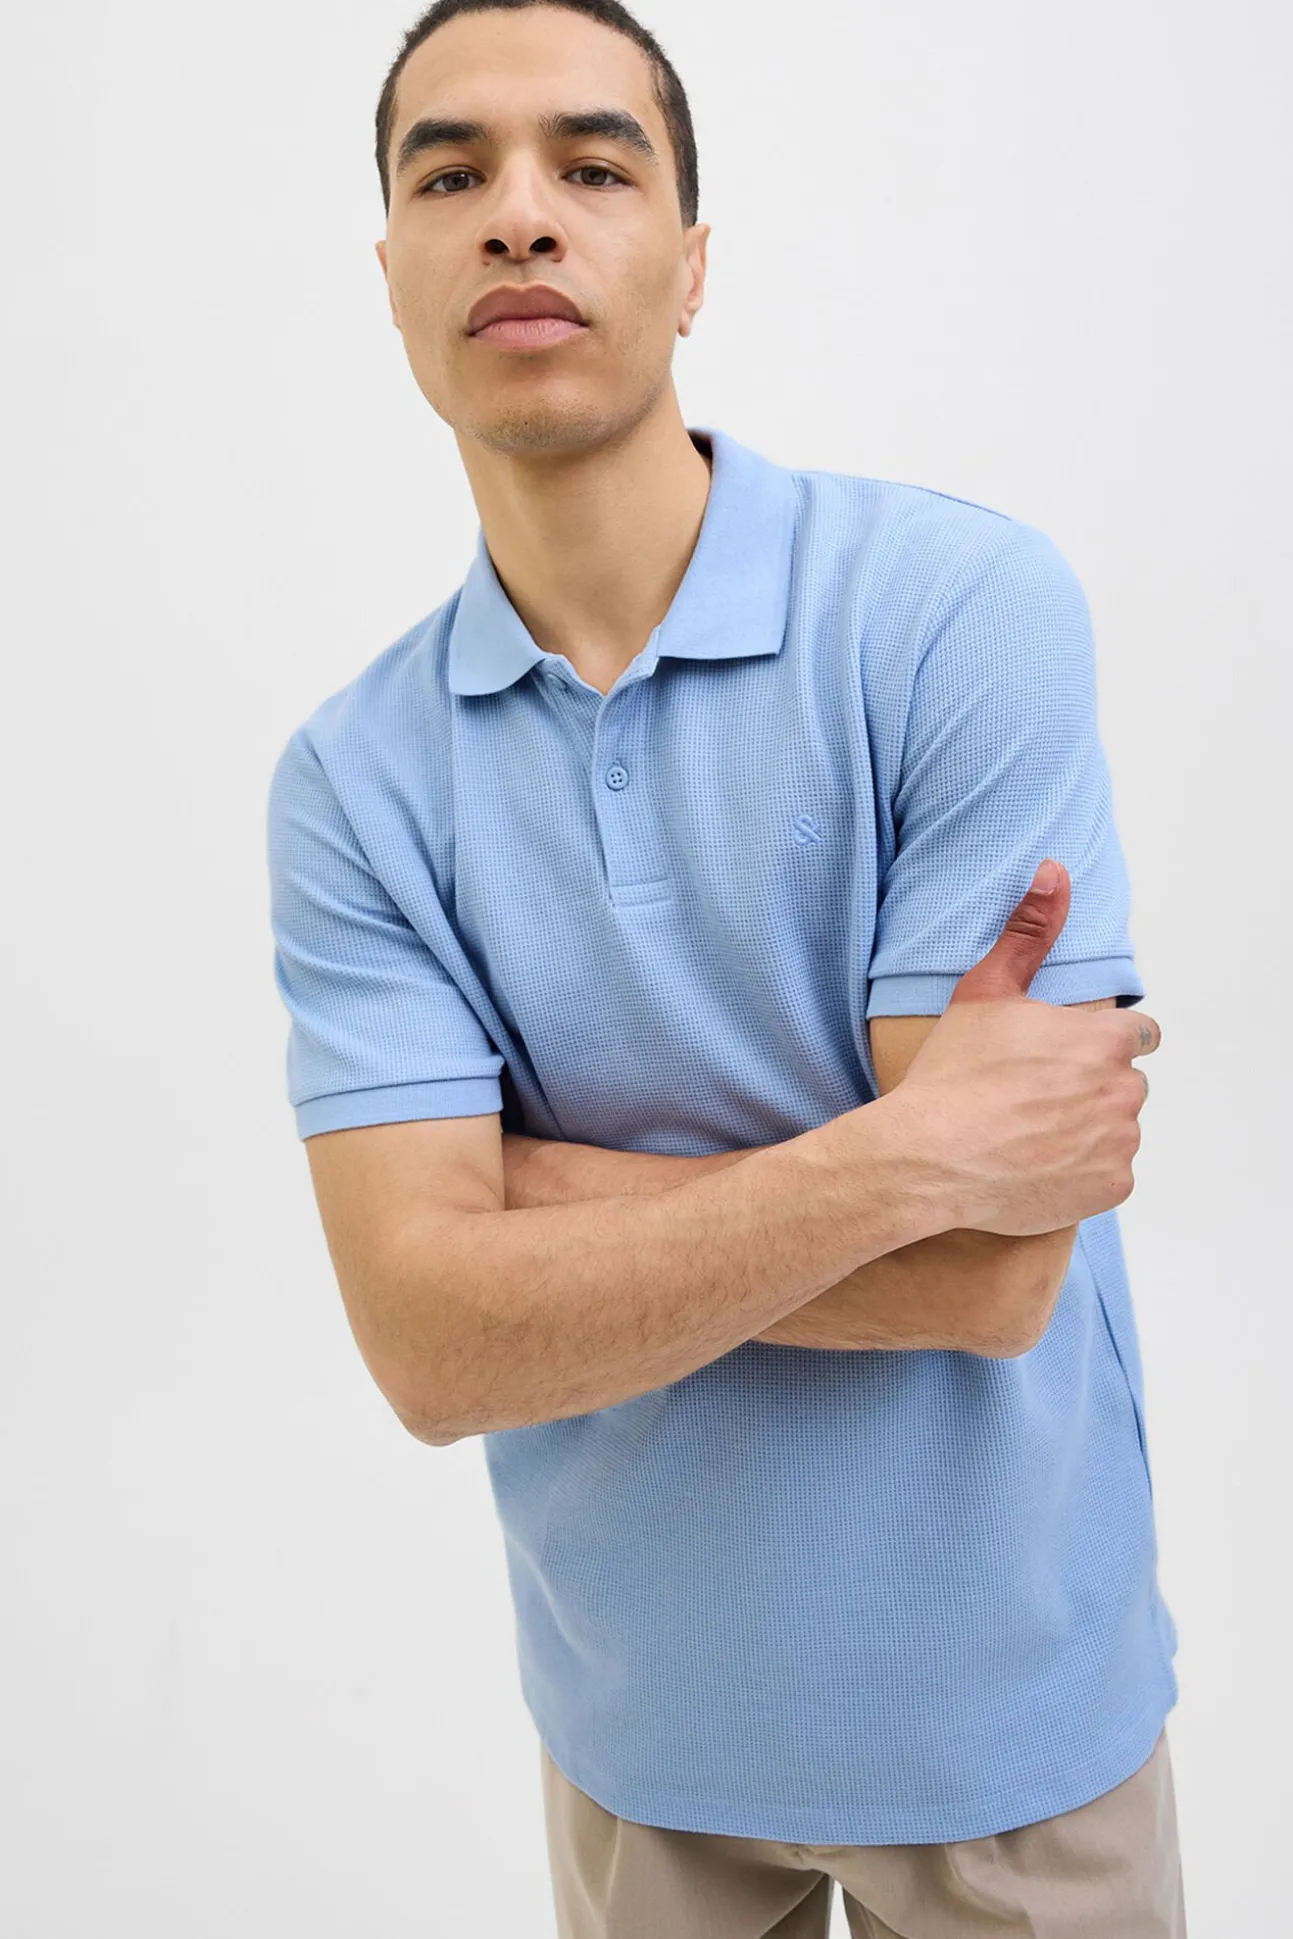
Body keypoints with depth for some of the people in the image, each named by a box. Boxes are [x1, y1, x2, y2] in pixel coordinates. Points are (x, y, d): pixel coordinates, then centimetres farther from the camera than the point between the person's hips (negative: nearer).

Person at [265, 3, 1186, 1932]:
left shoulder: (965, 602, -19)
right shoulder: (352, 779, -9)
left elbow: (989, 1276, -23)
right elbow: (433, 1345, -18)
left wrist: (519, 1174, -17)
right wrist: (894, 1158, -27)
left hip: (999, 1693, -2)